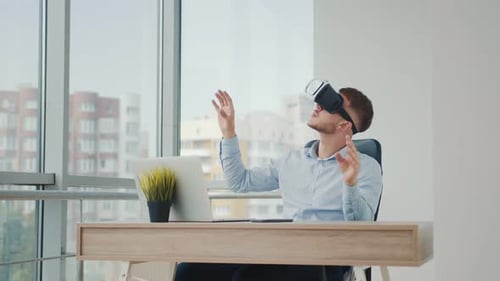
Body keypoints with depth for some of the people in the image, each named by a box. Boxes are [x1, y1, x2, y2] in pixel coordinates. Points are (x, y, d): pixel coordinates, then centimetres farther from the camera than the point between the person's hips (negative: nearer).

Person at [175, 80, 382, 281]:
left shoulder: (367, 167, 4)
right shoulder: (292, 161, 21)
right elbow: (239, 181, 28)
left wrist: (350, 184, -25)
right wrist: (228, 132, 22)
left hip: (325, 260, -5)